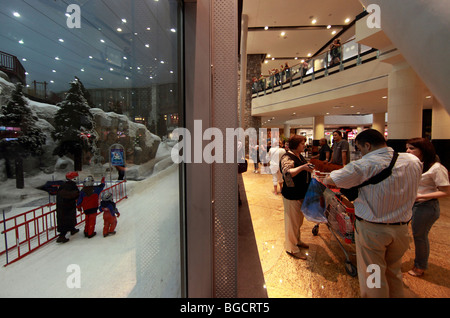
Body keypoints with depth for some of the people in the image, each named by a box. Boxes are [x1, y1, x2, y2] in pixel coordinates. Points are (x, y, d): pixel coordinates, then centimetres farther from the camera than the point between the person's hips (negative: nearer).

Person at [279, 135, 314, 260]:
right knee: (292, 221, 3)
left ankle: (297, 241, 41)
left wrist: (309, 167, 9)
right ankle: (291, 248, 18)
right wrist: (302, 167, -42)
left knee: (299, 220, 22)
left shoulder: (300, 156, 10)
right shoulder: (287, 157, -19)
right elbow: (287, 173, -37)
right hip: (291, 195, -9)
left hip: (301, 194, 9)